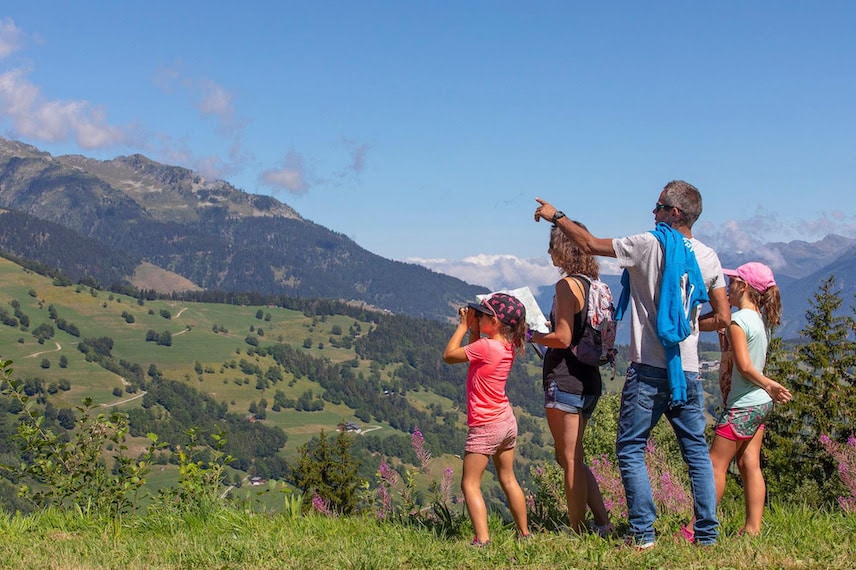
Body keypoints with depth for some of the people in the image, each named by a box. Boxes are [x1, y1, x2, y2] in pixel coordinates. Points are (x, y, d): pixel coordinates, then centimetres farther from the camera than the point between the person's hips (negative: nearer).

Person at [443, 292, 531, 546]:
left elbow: (449, 355, -14)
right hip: (507, 421, 9)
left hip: (485, 427, -9)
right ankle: (524, 532, 26)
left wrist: (463, 325, -6)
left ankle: (483, 540, -14)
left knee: (470, 484, -4)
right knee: (508, 480, 19)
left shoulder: (485, 347, -23)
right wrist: (473, 327, 5)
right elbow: (475, 352, 17)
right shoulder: (507, 346, 2)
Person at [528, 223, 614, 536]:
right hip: (588, 379, 9)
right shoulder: (592, 285, 11)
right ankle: (602, 523, 18)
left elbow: (563, 339, -19)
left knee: (570, 460, 0)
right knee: (571, 458, 18)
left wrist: (531, 336, -5)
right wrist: (543, 332, 19)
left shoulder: (567, 285, -15)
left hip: (565, 379, -9)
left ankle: (577, 531, 7)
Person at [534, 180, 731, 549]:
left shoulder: (651, 245, -8)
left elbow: (590, 245, -1)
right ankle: (707, 534, 10)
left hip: (649, 369, -5)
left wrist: (555, 216, 12)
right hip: (688, 370, 5)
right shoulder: (708, 257, 6)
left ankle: (643, 533, -1)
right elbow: (722, 318, 7)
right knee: (696, 450, 11)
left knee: (630, 448, 4)